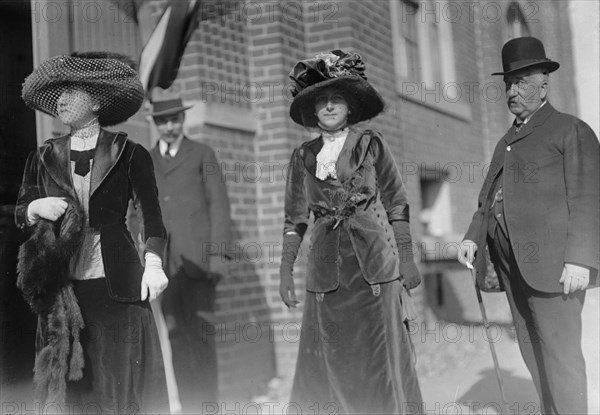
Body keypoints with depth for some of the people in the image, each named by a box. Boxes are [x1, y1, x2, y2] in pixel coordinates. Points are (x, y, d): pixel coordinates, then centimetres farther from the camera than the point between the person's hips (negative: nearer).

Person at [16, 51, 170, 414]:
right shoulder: (45, 158, 12)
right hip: (62, 286, 3)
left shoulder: (129, 153, 2)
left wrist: (153, 263, -16)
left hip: (116, 285, -3)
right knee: (68, 383, 4)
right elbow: (20, 213, 17)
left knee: (121, 379, -1)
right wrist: (36, 208, -6)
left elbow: (152, 214, -2)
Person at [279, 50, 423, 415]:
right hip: (327, 270, 3)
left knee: (380, 357, -2)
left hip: (375, 264, -2)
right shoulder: (304, 155, 10)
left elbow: (397, 205, 2)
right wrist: (286, 270, 6)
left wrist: (406, 260, -4)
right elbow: (296, 217, 12)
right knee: (330, 362, 3)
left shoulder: (370, 143, 2)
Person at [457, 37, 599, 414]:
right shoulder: (507, 142, 23)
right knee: (532, 347, 11)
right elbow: (489, 198, 23)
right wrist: (473, 238, 6)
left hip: (552, 260, -7)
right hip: (513, 262, 7)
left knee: (559, 350, -8)